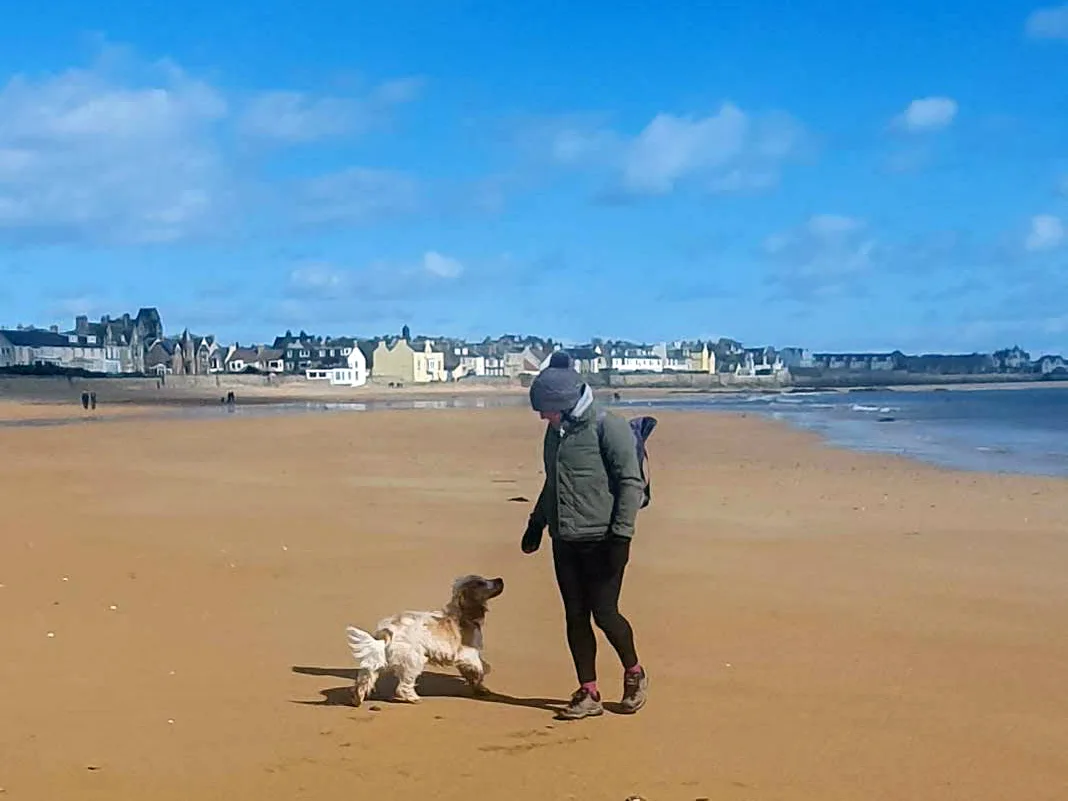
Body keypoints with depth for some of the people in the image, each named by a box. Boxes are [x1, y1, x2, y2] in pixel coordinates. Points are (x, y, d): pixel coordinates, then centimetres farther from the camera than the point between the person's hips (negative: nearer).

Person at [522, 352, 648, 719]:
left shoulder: (608, 427, -12)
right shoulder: (555, 432, 12)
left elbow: (631, 482, -13)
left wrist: (621, 533, -18)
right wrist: (536, 523, 24)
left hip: (601, 541, -7)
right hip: (565, 541, 7)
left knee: (604, 613, -5)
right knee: (575, 617, 6)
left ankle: (634, 674, 19)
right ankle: (588, 693, 14)